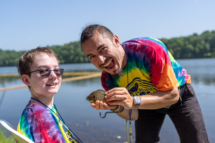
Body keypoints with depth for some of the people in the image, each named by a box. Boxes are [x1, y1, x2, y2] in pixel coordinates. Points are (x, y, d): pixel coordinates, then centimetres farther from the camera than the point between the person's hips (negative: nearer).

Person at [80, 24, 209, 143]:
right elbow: (133, 115, -15)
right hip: (147, 101, 3)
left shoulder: (150, 49, -38)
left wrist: (134, 101, -45)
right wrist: (116, 107, -38)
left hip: (179, 92, -2)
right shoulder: (108, 79, -22)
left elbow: (172, 95, -31)